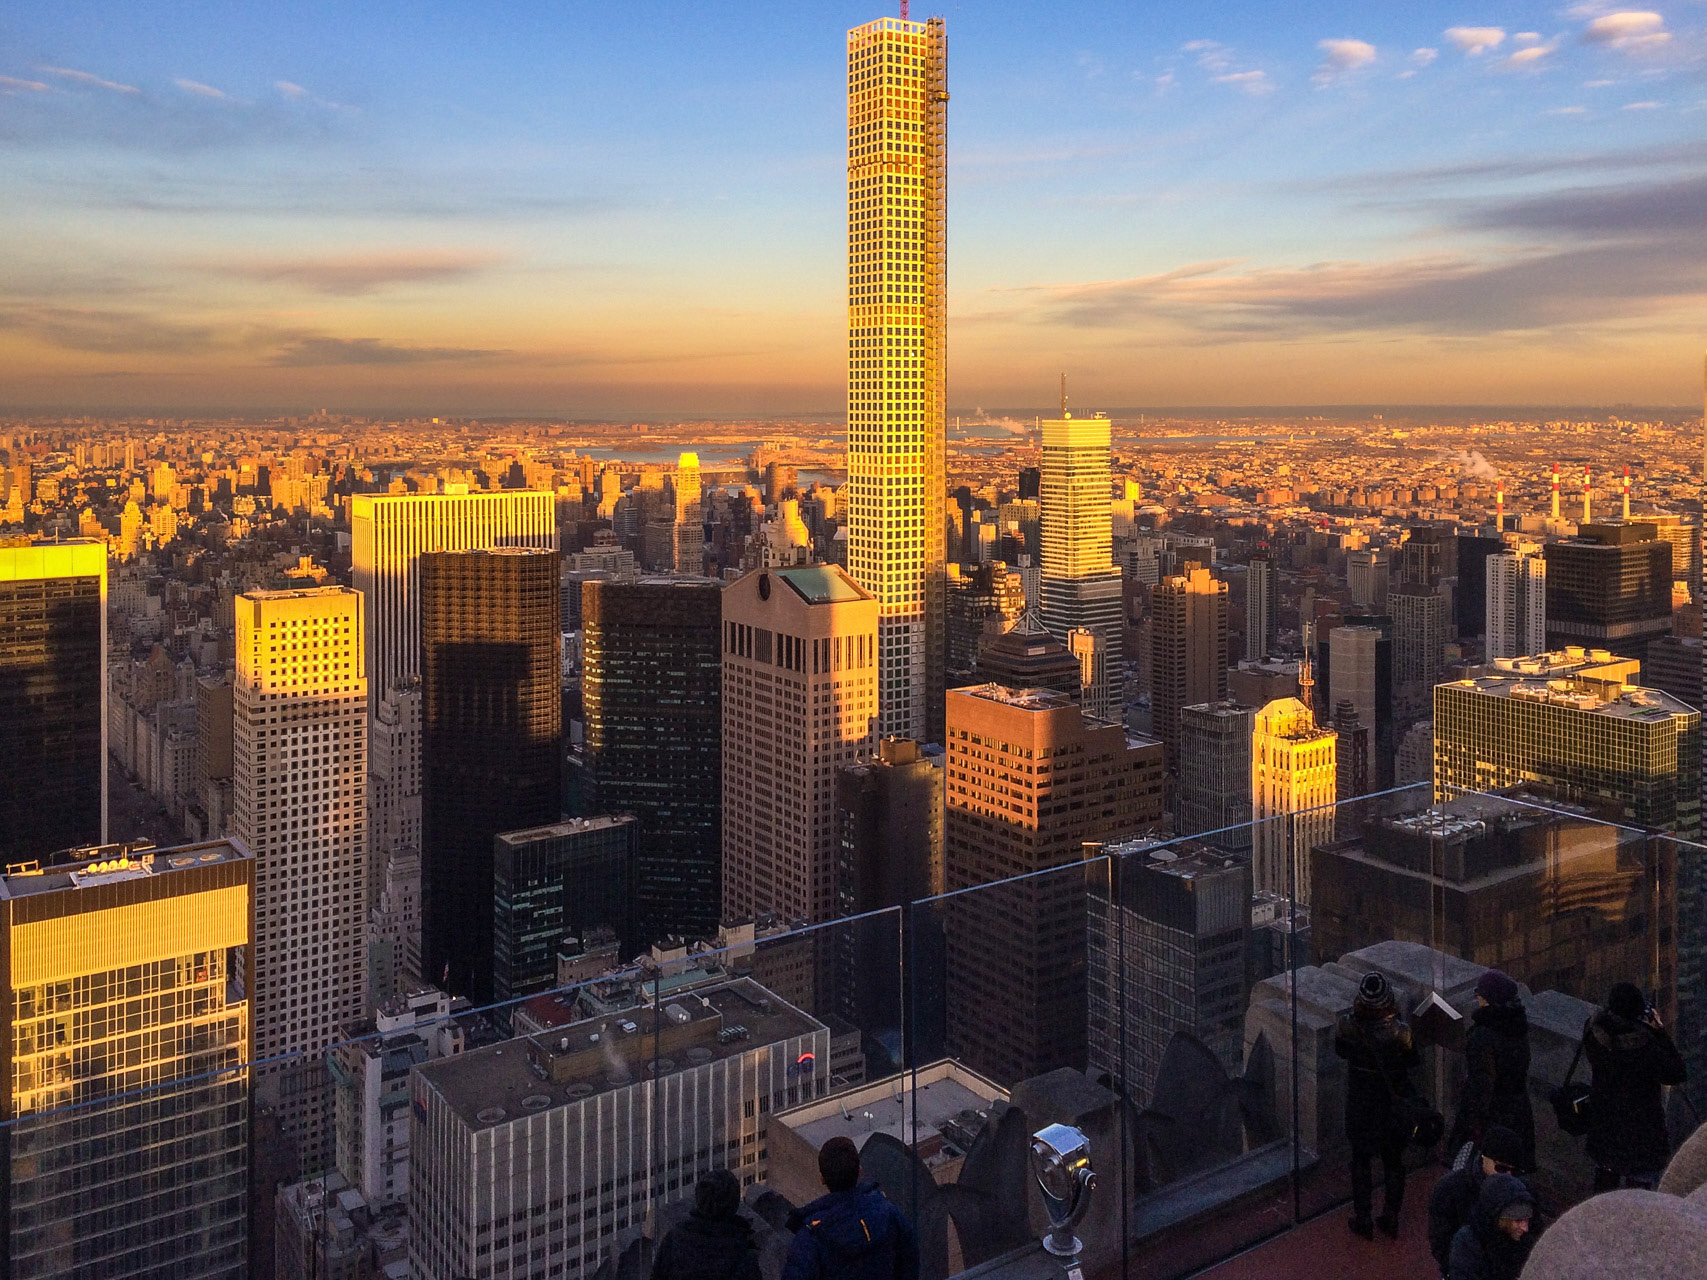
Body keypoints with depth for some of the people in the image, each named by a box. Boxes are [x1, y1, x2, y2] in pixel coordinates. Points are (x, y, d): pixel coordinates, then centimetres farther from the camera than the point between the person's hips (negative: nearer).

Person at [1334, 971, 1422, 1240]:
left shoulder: (1347, 1026, -22)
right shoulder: (1400, 1031, -25)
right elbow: (1414, 1060, -7)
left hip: (1360, 1104, 0)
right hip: (1393, 1104, 0)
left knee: (1360, 1160, 18)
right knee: (1394, 1161, 19)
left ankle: (1362, 1219, 27)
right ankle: (1391, 1218, 31)